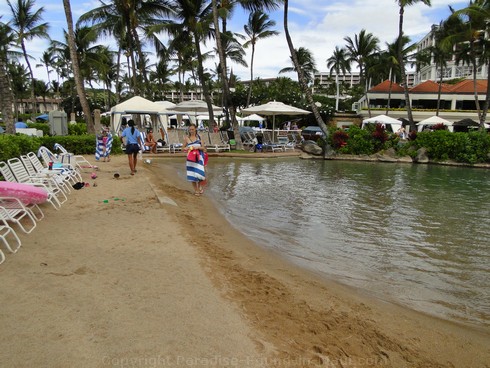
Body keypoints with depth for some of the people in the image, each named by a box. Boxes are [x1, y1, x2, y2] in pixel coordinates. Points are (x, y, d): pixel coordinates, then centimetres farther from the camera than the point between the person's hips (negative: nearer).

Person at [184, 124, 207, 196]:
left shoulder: (199, 137, 3)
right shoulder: (186, 138, 3)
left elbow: (204, 148, 3)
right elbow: (183, 148, 10)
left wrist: (198, 147, -15)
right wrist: (186, 148, -12)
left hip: (199, 157, -1)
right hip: (191, 157, 1)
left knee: (199, 173, -9)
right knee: (192, 174, 1)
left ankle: (200, 187, 18)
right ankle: (196, 190, 16)